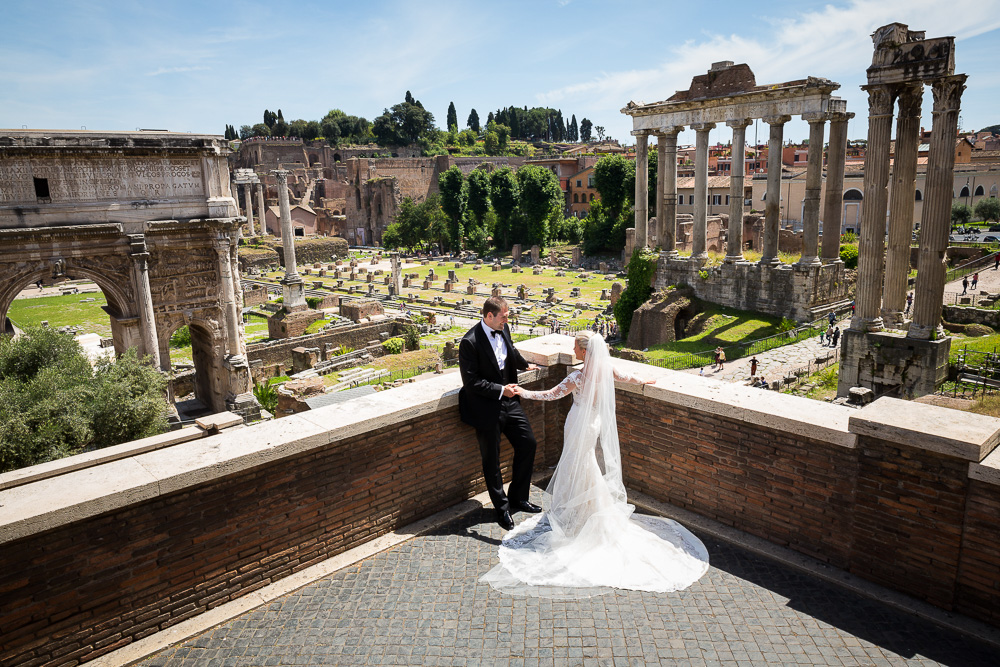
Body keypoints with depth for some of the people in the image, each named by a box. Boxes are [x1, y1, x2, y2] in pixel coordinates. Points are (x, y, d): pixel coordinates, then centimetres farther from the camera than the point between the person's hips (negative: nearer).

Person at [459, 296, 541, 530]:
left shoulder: (503, 329, 1)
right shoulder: (470, 342, -21)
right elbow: (471, 381, -21)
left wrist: (525, 365, 40)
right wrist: (500, 390, -24)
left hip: (508, 401, 7)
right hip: (486, 407, -7)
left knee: (528, 444, 9)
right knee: (491, 460, 6)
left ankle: (518, 498, 28)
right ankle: (502, 508, 25)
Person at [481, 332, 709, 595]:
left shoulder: (578, 377, -27)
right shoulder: (605, 369, -9)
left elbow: (552, 394, -19)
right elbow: (624, 377, 11)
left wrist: (524, 393, -9)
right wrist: (642, 381, 32)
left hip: (581, 428, -6)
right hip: (599, 425, 6)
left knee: (579, 468, 8)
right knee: (597, 466, 20)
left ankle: (576, 516, 20)